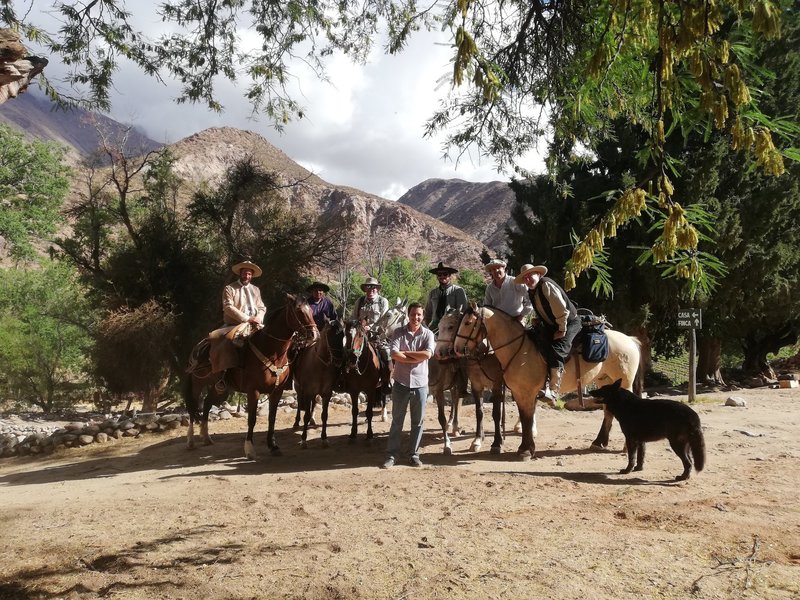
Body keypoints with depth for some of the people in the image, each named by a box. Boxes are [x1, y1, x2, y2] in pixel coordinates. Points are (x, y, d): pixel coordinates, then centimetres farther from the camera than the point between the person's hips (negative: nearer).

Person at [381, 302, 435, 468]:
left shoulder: (428, 334, -1)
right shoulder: (399, 332, -2)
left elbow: (427, 354, -18)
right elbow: (394, 355, -16)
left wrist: (405, 352, -14)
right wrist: (417, 358, -16)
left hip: (420, 384, 1)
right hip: (401, 383, -1)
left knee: (418, 422, 10)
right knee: (397, 421, 7)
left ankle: (414, 455, 22)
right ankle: (391, 455, 15)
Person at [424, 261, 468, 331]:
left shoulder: (458, 291, 5)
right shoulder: (433, 293, 17)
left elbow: (461, 310, -2)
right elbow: (428, 312, 19)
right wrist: (426, 327, 4)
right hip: (435, 326, 3)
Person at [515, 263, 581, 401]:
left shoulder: (547, 285, -19)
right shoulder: (531, 292, 7)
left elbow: (562, 310, -22)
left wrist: (562, 330, -17)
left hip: (569, 322, -9)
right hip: (551, 325, 9)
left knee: (556, 350, -28)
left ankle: (553, 391, -29)